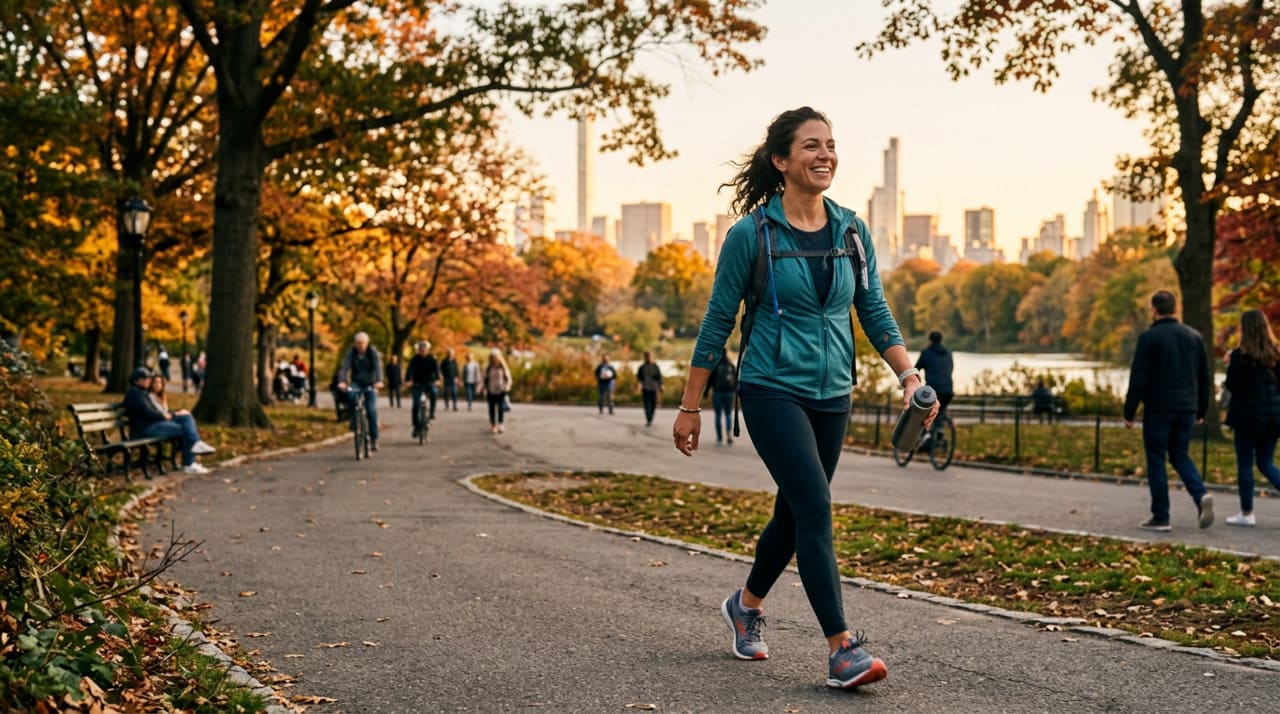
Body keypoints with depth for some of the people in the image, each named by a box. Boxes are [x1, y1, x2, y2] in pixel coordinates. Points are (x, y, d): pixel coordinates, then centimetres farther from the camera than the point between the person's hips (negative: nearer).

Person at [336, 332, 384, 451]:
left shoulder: (373, 353, -13)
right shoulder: (351, 353, -9)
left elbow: (378, 367, -27)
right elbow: (345, 367, -22)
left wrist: (379, 381, -46)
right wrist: (342, 381, -40)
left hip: (370, 385, -1)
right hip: (356, 383, 1)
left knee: (372, 410, -11)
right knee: (351, 395, -33)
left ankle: (374, 439, -1)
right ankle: (354, 422, -15)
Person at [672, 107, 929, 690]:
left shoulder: (852, 232, 5)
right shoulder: (751, 234, -8)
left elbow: (875, 313, 8)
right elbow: (717, 322, -3)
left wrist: (909, 375, -7)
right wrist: (689, 407, -2)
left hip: (831, 397, 6)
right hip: (772, 390, -5)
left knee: (794, 513, 15)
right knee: (815, 507, -17)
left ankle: (747, 604, 40)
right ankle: (842, 649, -15)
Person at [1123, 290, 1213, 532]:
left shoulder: (1149, 338, -8)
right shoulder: (1194, 337, 9)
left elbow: (1138, 378, -12)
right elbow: (1204, 378, 13)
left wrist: (1129, 412, -6)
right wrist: (1200, 411, 20)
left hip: (1158, 409, -5)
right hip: (1186, 409, 5)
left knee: (1156, 461, 3)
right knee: (1180, 455, 17)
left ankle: (1160, 517, 4)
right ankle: (1201, 496, -7)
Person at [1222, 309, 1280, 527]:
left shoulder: (1240, 356, -12)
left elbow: (1232, 385, -12)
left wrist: (1230, 365, 2)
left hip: (1248, 416, -5)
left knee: (1245, 464, 5)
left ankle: (1246, 513, 9)